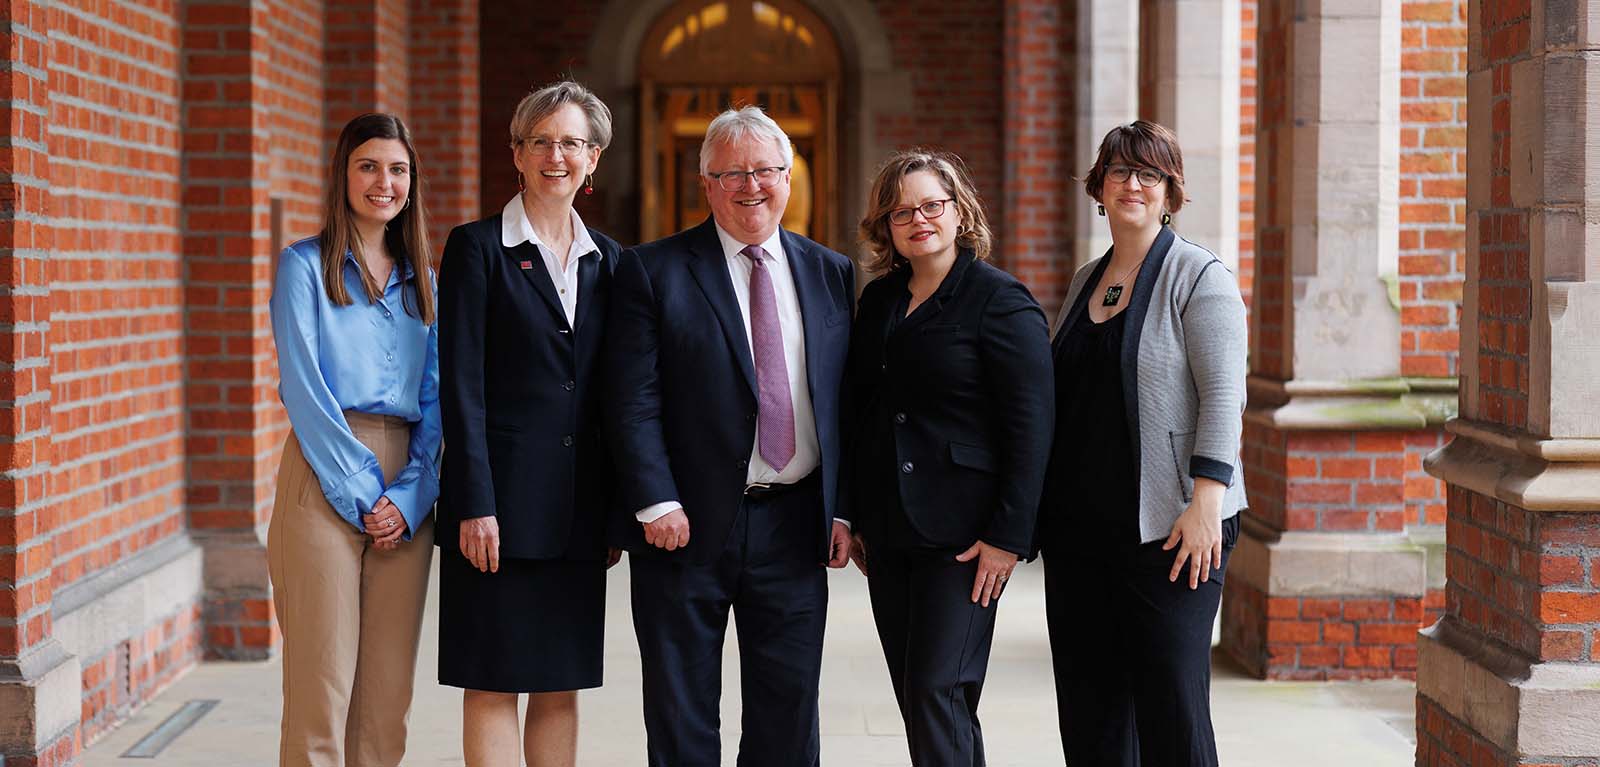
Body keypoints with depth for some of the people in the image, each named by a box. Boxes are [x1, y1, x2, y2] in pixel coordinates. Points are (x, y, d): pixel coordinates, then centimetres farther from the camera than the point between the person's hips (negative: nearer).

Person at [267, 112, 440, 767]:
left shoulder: (421, 278, 16)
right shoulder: (305, 265, 2)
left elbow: (433, 401, 11)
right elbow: (303, 387, -6)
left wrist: (410, 497, -3)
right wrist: (360, 491, -11)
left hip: (405, 496, 5)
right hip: (325, 482, -4)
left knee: (388, 693, 5)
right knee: (321, 682, -6)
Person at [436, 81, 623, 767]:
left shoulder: (608, 260, 12)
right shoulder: (477, 248, -2)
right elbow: (462, 387, -8)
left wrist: (618, 508, 8)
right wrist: (475, 504, -14)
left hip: (578, 505, 5)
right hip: (501, 501, -5)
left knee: (561, 684, 9)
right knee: (493, 683, -1)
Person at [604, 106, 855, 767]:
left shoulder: (832, 276, 9)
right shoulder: (652, 271, -1)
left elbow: (847, 405, 9)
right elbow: (633, 402, -6)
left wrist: (845, 511, 2)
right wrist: (657, 504, -15)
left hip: (795, 528, 3)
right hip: (688, 526, -3)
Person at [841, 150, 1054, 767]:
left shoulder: (1001, 301, -7)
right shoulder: (877, 301, 13)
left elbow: (1031, 426, -11)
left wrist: (1008, 536, -16)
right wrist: (854, 519, 12)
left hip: (963, 535, -7)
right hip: (888, 536, 7)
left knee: (937, 696, -11)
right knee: (915, 700, 8)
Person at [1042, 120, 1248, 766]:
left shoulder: (1200, 277, -4)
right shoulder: (1084, 282, 15)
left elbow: (1223, 396, -12)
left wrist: (1205, 501, -21)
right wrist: (1039, 507, 15)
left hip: (1166, 528, -6)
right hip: (1076, 526, 6)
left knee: (1172, 708, -4)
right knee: (1088, 708, 8)